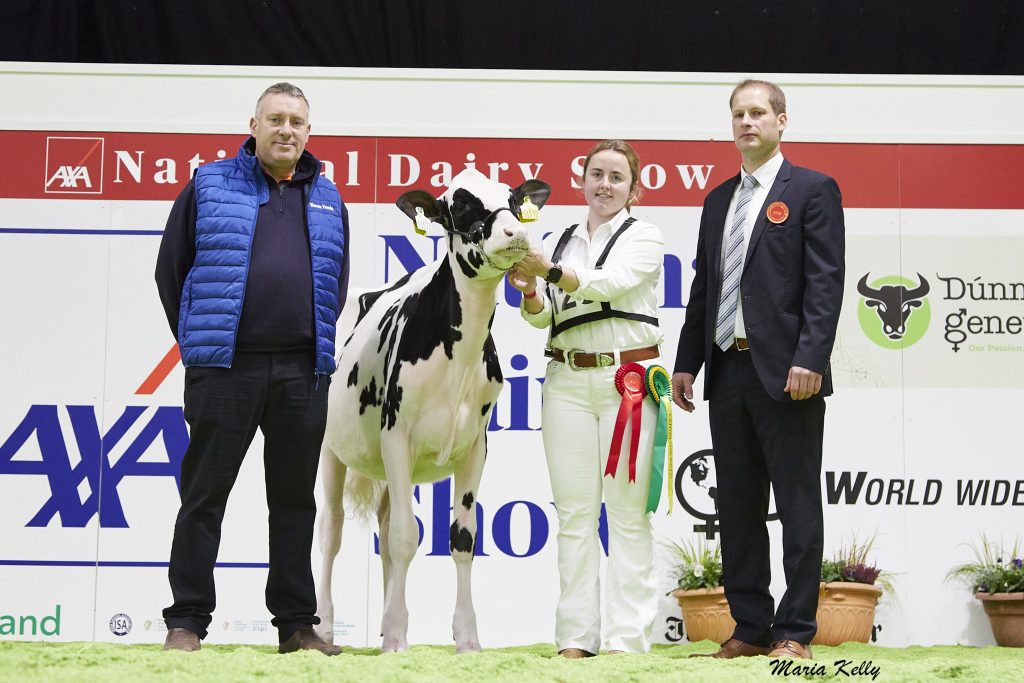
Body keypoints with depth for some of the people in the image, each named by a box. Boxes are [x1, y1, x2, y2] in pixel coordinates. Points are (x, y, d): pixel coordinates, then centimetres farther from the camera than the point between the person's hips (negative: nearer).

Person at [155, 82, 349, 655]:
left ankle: (297, 623, 13)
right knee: (206, 493, -2)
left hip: (302, 372, 3)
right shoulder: (210, 186, 5)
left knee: (295, 497, 7)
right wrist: (197, 340, 6)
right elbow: (172, 268, 7)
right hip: (224, 369, -3)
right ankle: (187, 622, 2)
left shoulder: (328, 199, 15)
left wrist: (316, 344, 15)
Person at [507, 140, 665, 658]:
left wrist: (549, 270, -29)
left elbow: (608, 283, -15)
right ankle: (575, 637, 3)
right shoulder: (558, 242, 16)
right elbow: (542, 318, 8)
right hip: (568, 380, 4)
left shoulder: (643, 238, 4)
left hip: (626, 379, -4)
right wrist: (529, 291, -14)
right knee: (574, 512, 1)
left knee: (627, 513, -5)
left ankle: (627, 638, -5)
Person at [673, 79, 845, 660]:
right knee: (738, 507, 8)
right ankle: (751, 629, 14)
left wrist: (809, 359, -19)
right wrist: (687, 363, 11)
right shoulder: (718, 201, 19)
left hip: (786, 373, -7)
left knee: (798, 505, -2)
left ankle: (796, 633, 1)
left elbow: (826, 282, -9)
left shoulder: (813, 191, 0)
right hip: (728, 370, 7)